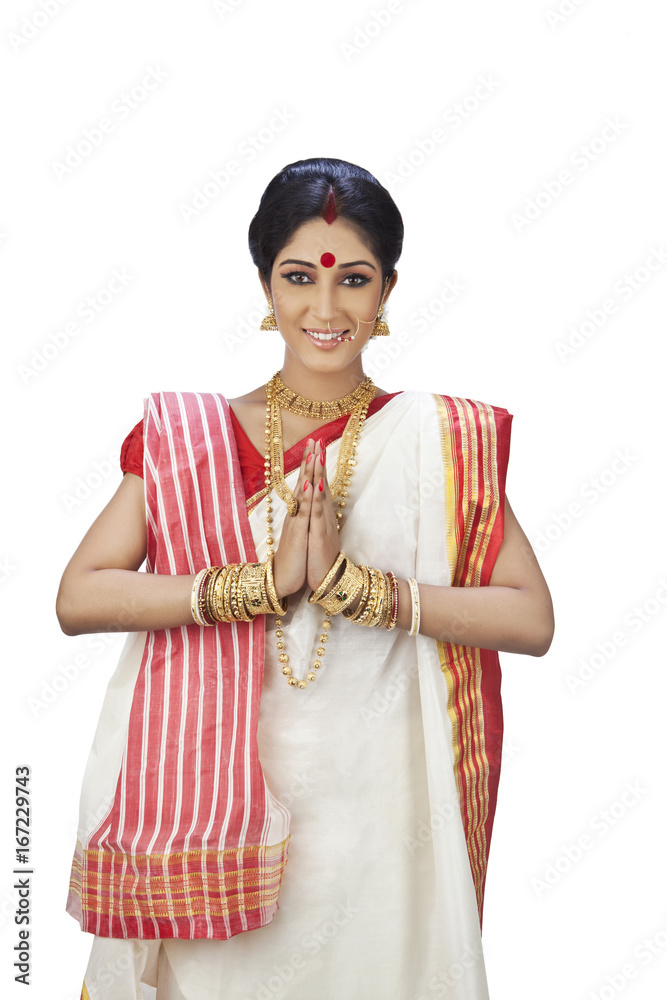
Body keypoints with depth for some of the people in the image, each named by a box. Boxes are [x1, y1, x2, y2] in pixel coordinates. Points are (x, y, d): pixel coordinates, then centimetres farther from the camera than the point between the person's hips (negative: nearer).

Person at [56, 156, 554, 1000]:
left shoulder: (440, 439, -2)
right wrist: (262, 581, -20)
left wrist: (356, 584, -20)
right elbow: (77, 599, -10)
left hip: (371, 817, 0)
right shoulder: (187, 434, -1)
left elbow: (531, 619, -9)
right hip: (215, 808, 1)